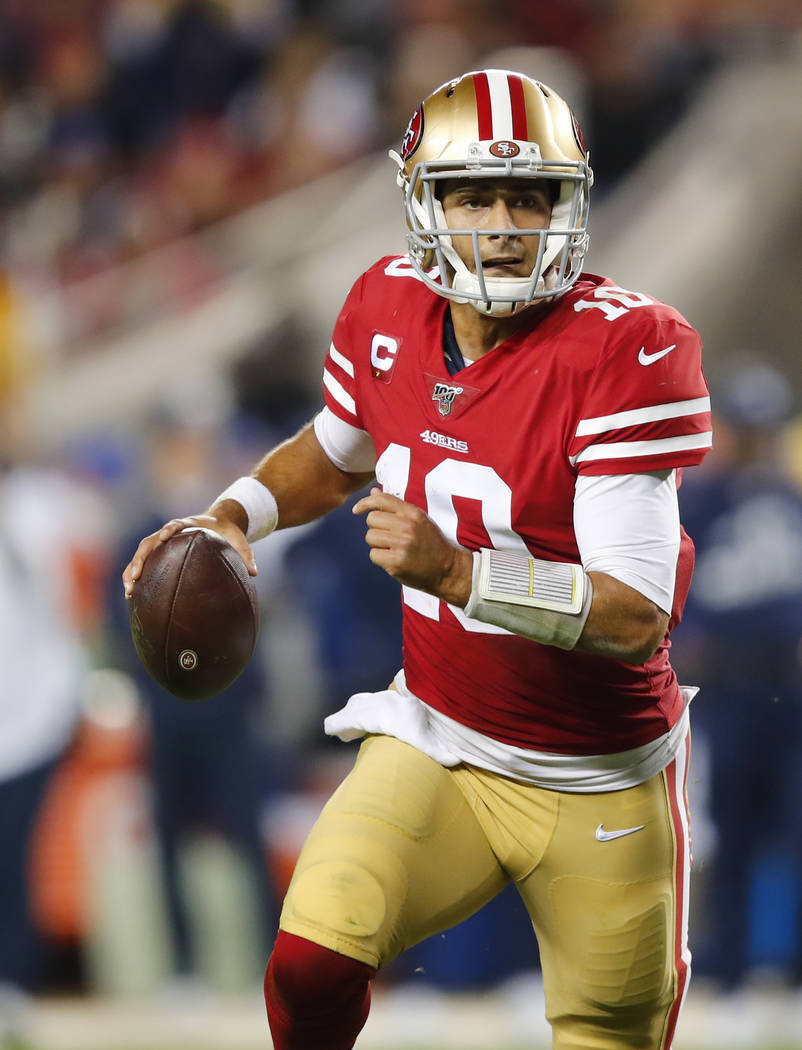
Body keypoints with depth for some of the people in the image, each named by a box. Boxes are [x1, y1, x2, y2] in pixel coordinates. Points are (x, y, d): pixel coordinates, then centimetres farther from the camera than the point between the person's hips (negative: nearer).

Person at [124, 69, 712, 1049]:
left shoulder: (626, 349, -22)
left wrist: (456, 572, -38)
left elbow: (637, 616, -27)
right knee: (309, 965, -21)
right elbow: (335, 452, 20)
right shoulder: (388, 308, -5)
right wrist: (234, 514, -1)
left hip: (599, 786, -3)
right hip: (439, 744, 3)